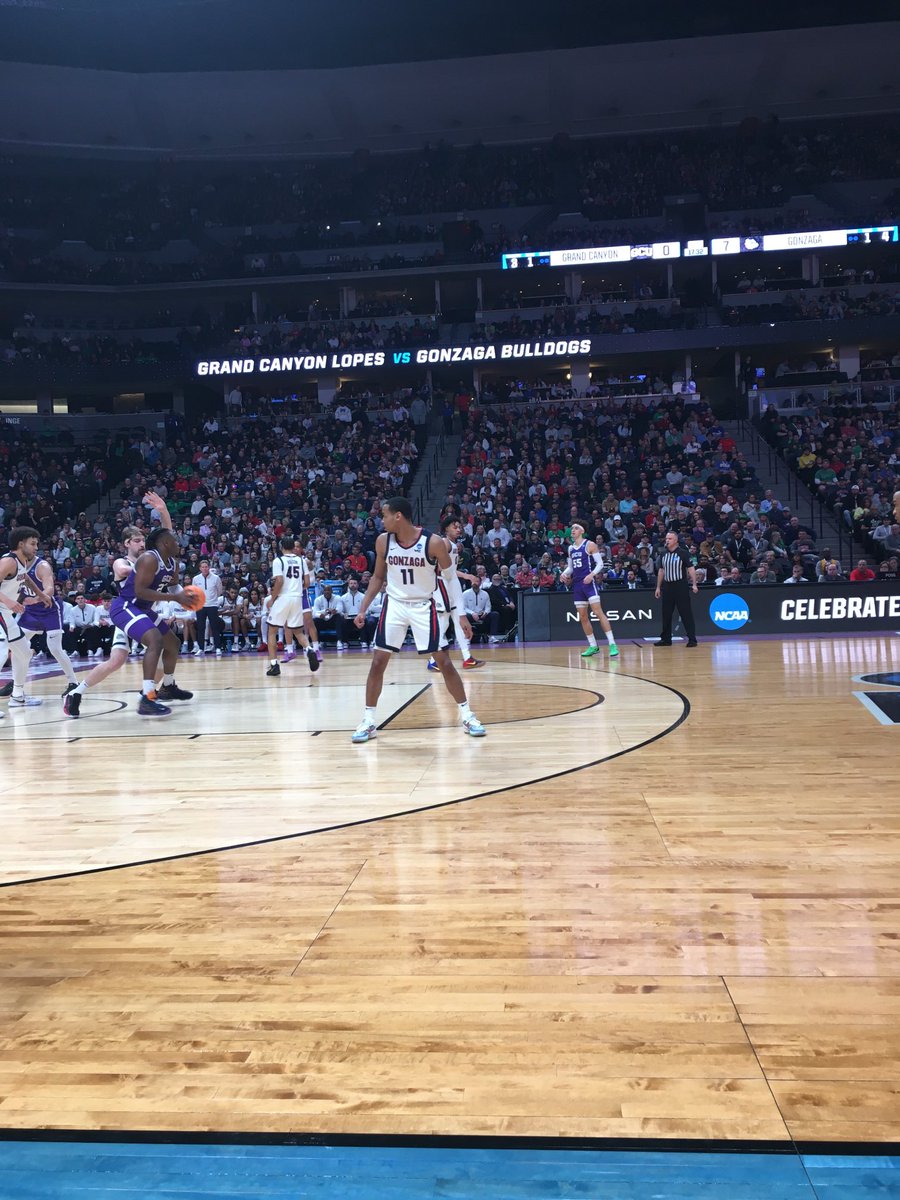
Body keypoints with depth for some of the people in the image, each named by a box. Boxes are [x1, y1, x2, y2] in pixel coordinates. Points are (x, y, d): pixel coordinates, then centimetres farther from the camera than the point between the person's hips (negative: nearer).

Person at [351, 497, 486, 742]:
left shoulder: (433, 542, -17)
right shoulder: (383, 541, -6)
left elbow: (450, 577, -6)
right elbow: (378, 577, 8)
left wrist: (459, 612, -10)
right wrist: (363, 609, 3)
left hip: (424, 607, -3)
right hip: (394, 605, 3)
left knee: (444, 662, -2)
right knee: (378, 662, -1)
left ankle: (467, 715, 11)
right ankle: (368, 721, 9)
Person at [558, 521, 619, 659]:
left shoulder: (590, 545, -4)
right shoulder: (570, 548, 15)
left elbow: (600, 563, -7)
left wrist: (591, 575, -22)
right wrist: (564, 574, 3)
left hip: (589, 582, -7)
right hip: (577, 584, 7)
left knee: (598, 612, -16)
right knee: (583, 617, 7)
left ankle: (612, 645, -17)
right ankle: (593, 646, 16)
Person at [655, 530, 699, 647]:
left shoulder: (683, 553, -6)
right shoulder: (663, 554, 10)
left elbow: (691, 569, -8)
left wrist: (694, 584, -17)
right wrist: (658, 587, 16)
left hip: (681, 586, -6)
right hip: (667, 587, 6)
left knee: (686, 613, -5)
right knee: (666, 614, 8)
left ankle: (692, 639, -1)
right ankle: (666, 639, 17)